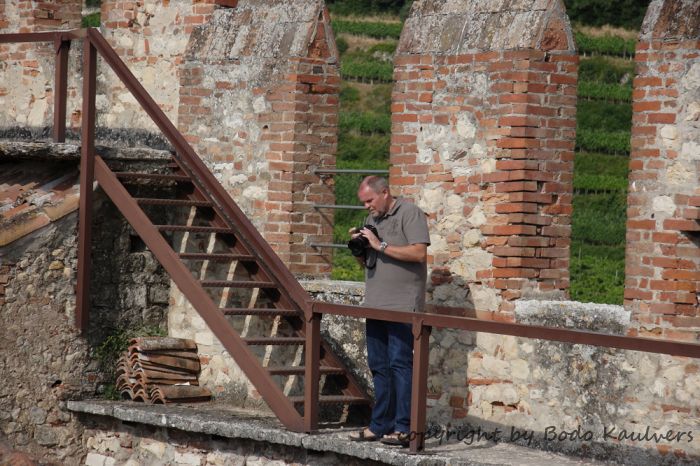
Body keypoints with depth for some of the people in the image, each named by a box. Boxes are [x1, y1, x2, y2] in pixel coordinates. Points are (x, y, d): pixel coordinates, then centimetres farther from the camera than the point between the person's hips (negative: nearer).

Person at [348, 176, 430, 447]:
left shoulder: (409, 213, -5)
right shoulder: (372, 219, 19)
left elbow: (419, 253, -16)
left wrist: (380, 245, -15)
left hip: (402, 305, -8)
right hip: (376, 304, 8)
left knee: (400, 362, -10)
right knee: (378, 366, 9)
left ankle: (404, 429, -11)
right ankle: (380, 425, 13)